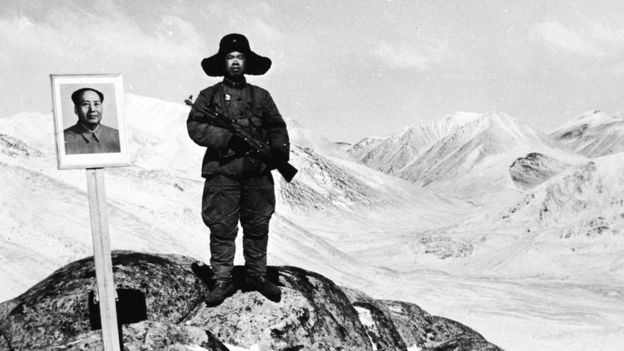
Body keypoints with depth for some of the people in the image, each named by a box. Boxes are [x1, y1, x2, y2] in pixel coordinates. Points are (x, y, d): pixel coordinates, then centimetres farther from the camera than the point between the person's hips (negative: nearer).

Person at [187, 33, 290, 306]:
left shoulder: (261, 96, 14)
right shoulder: (209, 96, 7)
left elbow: (277, 127, 10)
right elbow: (195, 127, -4)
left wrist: (280, 151, -9)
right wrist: (228, 137, -16)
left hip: (257, 173, 2)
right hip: (222, 173, -2)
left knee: (258, 228, 8)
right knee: (222, 229, 0)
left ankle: (257, 276, 22)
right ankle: (222, 281, 11)